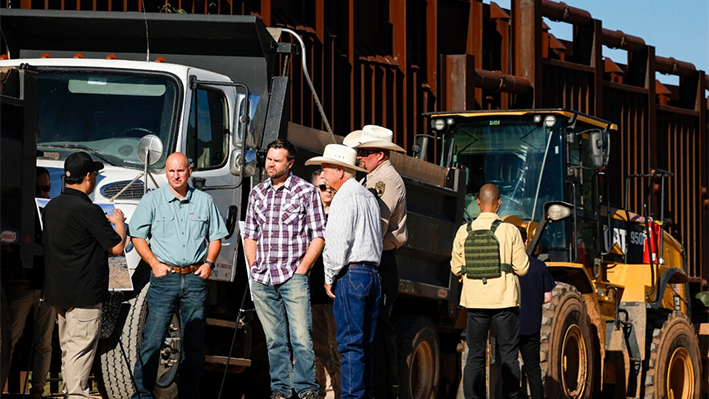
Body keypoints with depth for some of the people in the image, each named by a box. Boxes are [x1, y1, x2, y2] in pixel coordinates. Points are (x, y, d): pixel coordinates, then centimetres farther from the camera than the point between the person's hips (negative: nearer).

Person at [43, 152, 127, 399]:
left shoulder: (51, 207, 8)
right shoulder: (89, 211, -18)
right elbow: (117, 248, -13)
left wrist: (103, 222, 25)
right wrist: (119, 223, 6)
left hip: (57, 291, 9)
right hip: (84, 293, -9)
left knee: (68, 348, 16)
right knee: (81, 349, -6)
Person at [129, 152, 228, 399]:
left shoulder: (204, 201, 12)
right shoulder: (153, 200, 5)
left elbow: (215, 236, 18)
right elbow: (138, 236, 3)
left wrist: (209, 262, 2)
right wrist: (154, 264, -7)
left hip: (195, 278, 3)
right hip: (164, 277, -3)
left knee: (194, 340, 5)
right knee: (152, 338, -7)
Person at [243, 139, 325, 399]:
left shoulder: (307, 192, 1)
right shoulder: (257, 194, 14)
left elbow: (318, 236, 0)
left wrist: (302, 269, -7)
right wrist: (255, 268, 7)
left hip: (293, 278, -4)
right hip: (262, 280, 4)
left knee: (301, 336, -9)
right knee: (274, 339, 6)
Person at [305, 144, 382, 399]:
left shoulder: (344, 198, -8)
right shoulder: (369, 197, 20)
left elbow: (338, 241, -15)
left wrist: (330, 277, -6)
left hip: (351, 274, -9)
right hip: (372, 273, 9)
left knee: (350, 343, -10)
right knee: (365, 344, 9)